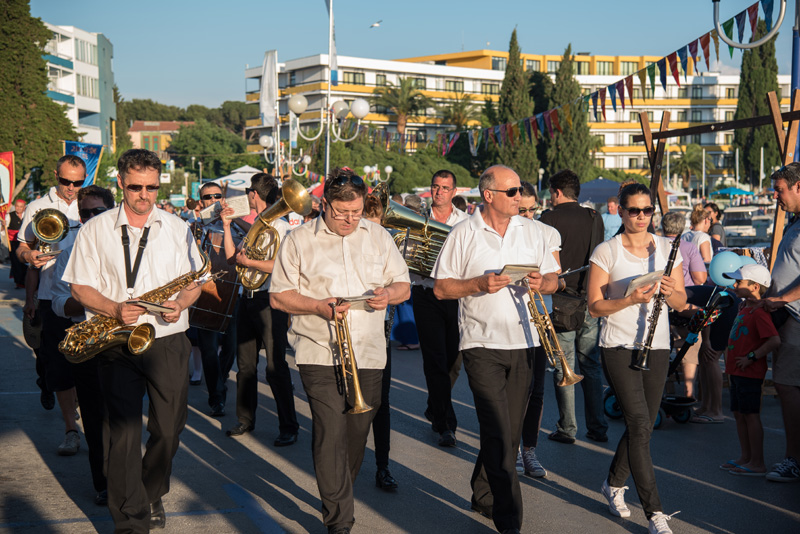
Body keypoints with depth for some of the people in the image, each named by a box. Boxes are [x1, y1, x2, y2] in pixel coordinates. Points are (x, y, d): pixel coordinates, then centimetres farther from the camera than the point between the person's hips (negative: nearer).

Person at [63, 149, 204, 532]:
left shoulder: (177, 228, 9)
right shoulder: (95, 230, 4)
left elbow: (195, 282, 13)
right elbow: (80, 287, 2)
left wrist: (180, 303, -9)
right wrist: (116, 309, -16)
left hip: (168, 342, 2)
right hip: (116, 345, -2)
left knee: (168, 429, 5)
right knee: (123, 432, -7)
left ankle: (152, 495, 31)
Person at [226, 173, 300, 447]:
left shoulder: (280, 227, -8)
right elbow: (232, 256, 14)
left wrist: (249, 262, -16)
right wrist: (228, 224, 12)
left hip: (269, 301, -8)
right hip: (248, 298, 8)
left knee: (275, 367, -6)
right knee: (245, 365, 12)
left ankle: (289, 427, 2)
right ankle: (245, 419, 24)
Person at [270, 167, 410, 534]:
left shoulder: (379, 237, 11)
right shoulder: (300, 240, 2)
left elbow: (404, 286, 16)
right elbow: (278, 296, 1)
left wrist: (389, 293, -8)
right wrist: (320, 307, -15)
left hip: (368, 354, 4)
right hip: (320, 354, -3)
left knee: (357, 433, 10)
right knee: (331, 434, -12)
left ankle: (340, 496, 32)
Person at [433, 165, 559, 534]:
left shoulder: (530, 230, 10)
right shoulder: (463, 234, -2)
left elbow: (553, 279, 12)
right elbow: (441, 288, -2)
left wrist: (542, 282, -10)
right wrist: (479, 284, -17)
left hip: (523, 343, 5)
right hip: (482, 344, -4)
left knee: (509, 432, 11)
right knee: (498, 433, -11)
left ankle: (484, 497, 29)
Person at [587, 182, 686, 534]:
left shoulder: (667, 249, 7)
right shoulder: (606, 252, -4)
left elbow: (681, 303, 8)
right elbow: (595, 307, -7)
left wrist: (671, 292, -14)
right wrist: (631, 299, -21)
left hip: (657, 348, 5)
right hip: (619, 347, -4)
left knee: (641, 428, 12)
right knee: (639, 427, -13)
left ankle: (613, 484, 37)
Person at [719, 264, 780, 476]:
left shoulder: (759, 311, -18)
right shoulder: (744, 307, 13)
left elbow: (775, 341, -27)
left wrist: (751, 357, -23)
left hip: (750, 372, -10)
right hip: (737, 371, 10)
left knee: (750, 415, -5)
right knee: (739, 413, 14)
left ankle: (757, 464, 1)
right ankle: (745, 457, 24)